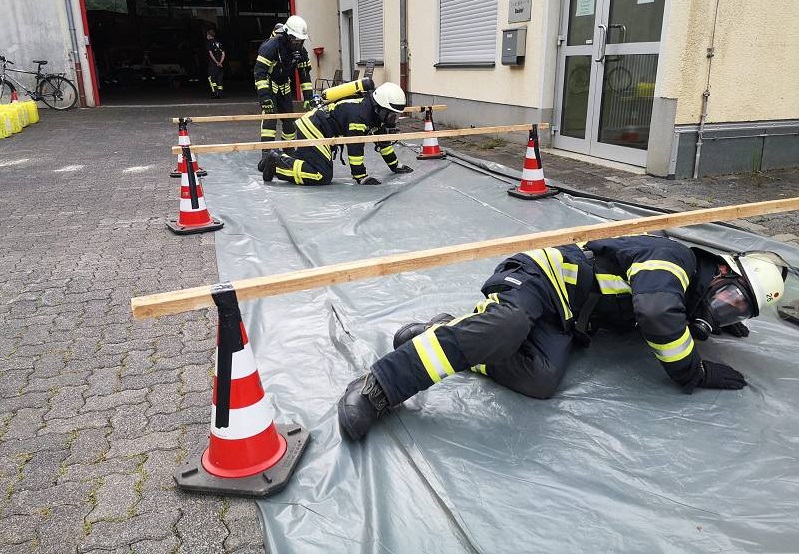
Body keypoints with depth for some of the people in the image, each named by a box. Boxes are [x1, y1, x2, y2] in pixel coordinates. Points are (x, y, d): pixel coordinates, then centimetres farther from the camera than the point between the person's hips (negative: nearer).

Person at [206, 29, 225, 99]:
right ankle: (220, 93, 4)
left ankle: (215, 92, -12)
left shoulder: (209, 43, -1)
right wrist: (220, 62, -3)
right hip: (220, 65, 5)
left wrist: (217, 63, -13)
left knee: (211, 78, 0)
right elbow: (223, 54, 6)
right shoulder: (219, 43, 15)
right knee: (219, 78, 9)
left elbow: (211, 54, -12)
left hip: (213, 64, -5)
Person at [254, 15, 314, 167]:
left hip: (284, 86, 6)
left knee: (289, 118, 6)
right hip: (267, 85, -6)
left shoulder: (301, 51, -7)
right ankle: (266, 154, -24)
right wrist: (265, 97, -36)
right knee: (270, 115, -20)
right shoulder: (270, 46, -27)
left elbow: (304, 74, 1)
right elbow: (259, 71, -30)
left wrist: (308, 97, -6)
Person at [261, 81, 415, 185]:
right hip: (312, 130, -10)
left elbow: (383, 141, 16)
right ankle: (277, 164, -10)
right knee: (322, 176, -17)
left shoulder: (375, 113, 6)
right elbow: (355, 147, -24)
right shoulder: (359, 114, -25)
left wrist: (395, 165, 19)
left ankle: (281, 159, 20)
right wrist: (361, 177, -19)